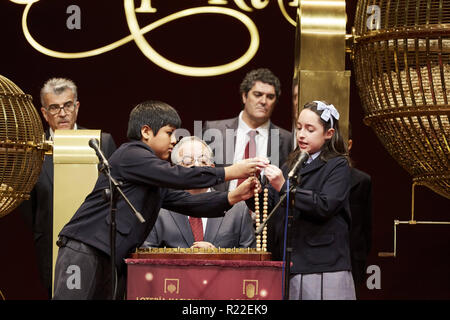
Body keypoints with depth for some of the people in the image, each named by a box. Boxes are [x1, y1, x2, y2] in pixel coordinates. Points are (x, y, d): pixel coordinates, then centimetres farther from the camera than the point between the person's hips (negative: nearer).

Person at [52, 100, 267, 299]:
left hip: (109, 260, 10)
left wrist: (234, 197, 1)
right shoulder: (130, 155, -9)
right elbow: (177, 176, -17)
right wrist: (229, 172, -12)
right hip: (84, 251, -10)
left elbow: (187, 202, 13)